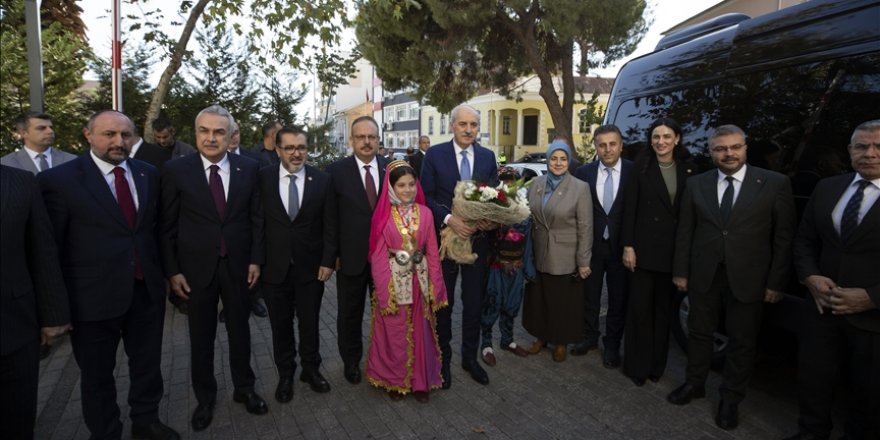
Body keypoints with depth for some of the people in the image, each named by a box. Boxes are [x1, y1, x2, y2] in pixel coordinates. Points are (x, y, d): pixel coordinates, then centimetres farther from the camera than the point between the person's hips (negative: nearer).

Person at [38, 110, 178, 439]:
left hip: (147, 290, 4)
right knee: (97, 375, 16)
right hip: (94, 296, -4)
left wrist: (162, 271, 7)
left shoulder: (148, 173, 3)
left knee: (148, 363, 21)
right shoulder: (59, 179, -11)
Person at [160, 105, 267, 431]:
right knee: (201, 336, 13)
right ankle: (205, 397, 32)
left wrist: (256, 259, -1)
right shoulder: (176, 170, -7)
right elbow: (167, 226, -4)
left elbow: (256, 217, 2)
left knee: (240, 330, 16)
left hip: (238, 265, 1)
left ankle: (244, 388, 35)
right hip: (196, 267, -1)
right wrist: (172, 270, -6)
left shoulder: (249, 168, -3)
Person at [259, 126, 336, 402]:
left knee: (310, 323, 14)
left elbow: (329, 225, -2)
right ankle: (285, 374, 34)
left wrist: (328, 261, -6)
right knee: (280, 325, 14)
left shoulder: (322, 180, -4)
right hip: (275, 266, 0)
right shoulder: (263, 178, -5)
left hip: (311, 266, 0)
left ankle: (311, 368, 35)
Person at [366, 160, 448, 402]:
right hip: (393, 281, -2)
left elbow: (432, 252, 2)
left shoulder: (425, 213, 0)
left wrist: (435, 287, -1)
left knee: (421, 332, 11)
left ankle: (420, 381, 28)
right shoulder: (383, 215, -6)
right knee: (394, 334, 10)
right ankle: (394, 380, 29)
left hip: (419, 280, 2)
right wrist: (385, 290, -12)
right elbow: (378, 255, -6)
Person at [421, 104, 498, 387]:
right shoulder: (434, 155, -6)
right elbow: (426, 196, -8)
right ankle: (443, 359, 30)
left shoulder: (488, 157, 4)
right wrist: (449, 219, -22)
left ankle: (470, 358, 33)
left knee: (474, 304, 13)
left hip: (478, 239, 3)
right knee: (443, 303, 12)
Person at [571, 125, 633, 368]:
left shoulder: (635, 172, -8)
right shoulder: (583, 172, -3)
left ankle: (612, 345, 29)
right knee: (589, 295, 16)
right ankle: (589, 336, 35)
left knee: (618, 298, 12)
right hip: (591, 245, 1)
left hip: (621, 246, -1)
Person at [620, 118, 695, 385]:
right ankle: (637, 366, 16)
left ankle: (657, 364, 27)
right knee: (640, 308, 3)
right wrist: (628, 246, -11)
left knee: (663, 308, 13)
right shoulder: (641, 166, -3)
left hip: (673, 250, 3)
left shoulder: (688, 170, 4)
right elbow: (630, 208, -6)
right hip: (644, 247, -3)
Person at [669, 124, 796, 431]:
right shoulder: (696, 185, 1)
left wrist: (776, 282, -6)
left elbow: (784, 236, -4)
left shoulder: (775, 183, -5)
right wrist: (680, 271, 2)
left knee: (742, 342, 11)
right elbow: (684, 232, 4)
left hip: (747, 279, -2)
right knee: (699, 333, 16)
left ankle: (731, 398, 30)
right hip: (703, 276, 2)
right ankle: (695, 384, 36)